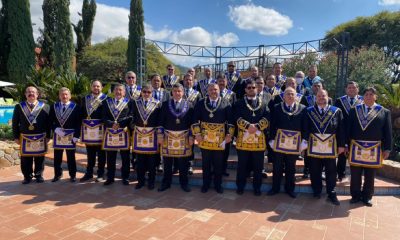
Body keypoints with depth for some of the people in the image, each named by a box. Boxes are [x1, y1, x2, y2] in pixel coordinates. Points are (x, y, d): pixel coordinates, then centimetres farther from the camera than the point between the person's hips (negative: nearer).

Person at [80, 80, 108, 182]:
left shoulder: (105, 99, -3)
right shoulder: (85, 98, 12)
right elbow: (82, 113, 10)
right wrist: (82, 124, 1)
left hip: (100, 129, -4)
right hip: (88, 129, 4)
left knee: (101, 153, 6)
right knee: (90, 153, 14)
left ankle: (100, 174, 16)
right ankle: (89, 173, 25)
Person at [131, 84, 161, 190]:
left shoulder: (157, 103, 0)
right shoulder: (136, 103, 7)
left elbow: (159, 119, 1)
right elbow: (133, 117, 8)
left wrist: (157, 130, -7)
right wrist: (134, 127, -4)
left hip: (152, 133, -2)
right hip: (139, 132, 2)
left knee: (152, 159, 5)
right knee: (139, 159, 8)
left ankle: (151, 181, 19)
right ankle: (140, 180, 22)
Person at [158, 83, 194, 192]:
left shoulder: (188, 105, 3)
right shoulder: (166, 104, 3)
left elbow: (191, 122, 2)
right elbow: (161, 121, 3)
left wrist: (191, 136, -2)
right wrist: (160, 135, -2)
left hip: (184, 137, 0)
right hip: (168, 137, 0)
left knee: (183, 163, 8)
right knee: (167, 162, 9)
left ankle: (184, 183, 23)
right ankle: (166, 182, 23)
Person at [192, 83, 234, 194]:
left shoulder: (226, 104, 2)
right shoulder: (200, 103, 2)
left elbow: (230, 120, 1)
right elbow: (195, 119, 2)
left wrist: (229, 134, -5)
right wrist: (197, 133, -6)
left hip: (220, 139, 0)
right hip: (204, 138, 1)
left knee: (219, 164, 10)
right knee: (205, 163, 11)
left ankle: (218, 184, 25)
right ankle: (206, 184, 26)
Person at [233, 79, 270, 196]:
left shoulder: (263, 103, 12)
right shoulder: (239, 103, 7)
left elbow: (267, 118, 0)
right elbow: (237, 118, -6)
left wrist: (257, 126, -16)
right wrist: (248, 126, -20)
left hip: (259, 138, 2)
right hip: (243, 137, -1)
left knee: (258, 165, 8)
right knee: (242, 164, 7)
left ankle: (257, 187, 22)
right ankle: (240, 186, 20)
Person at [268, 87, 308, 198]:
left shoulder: (302, 108, 3)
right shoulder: (277, 108, 1)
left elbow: (305, 126, 2)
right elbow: (273, 125, 0)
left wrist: (304, 141, -4)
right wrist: (272, 139, -5)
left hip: (294, 142, 1)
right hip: (280, 141, -1)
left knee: (291, 167, 12)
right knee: (277, 166, 7)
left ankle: (289, 188, 26)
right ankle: (275, 188, 21)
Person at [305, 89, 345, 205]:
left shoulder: (337, 111, 3)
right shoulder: (309, 111, 3)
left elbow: (341, 129, 3)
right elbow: (305, 128, 4)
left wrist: (341, 145, -1)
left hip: (330, 146, 0)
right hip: (314, 146, 0)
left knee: (331, 171, 7)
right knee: (315, 171, 9)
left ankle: (331, 194, 19)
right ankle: (317, 191, 25)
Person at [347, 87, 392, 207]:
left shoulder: (384, 112, 3)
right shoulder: (354, 110, 3)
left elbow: (388, 132, 2)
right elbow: (348, 129, 3)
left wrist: (387, 149, -3)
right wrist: (347, 145, 0)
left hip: (374, 149, 0)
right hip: (356, 147, 0)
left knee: (370, 176, 12)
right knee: (355, 175, 8)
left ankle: (367, 197, 27)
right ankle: (355, 195, 23)